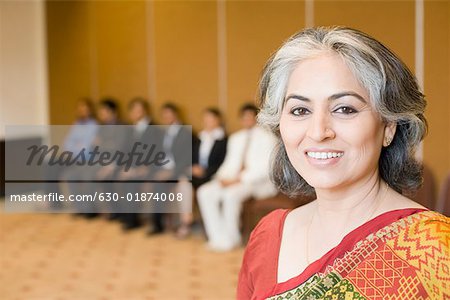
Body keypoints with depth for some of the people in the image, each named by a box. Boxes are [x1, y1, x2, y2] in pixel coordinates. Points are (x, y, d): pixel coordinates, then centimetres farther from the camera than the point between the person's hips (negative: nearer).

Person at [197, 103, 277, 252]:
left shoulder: (266, 137, -4)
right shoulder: (235, 138, 18)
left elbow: (265, 168, -13)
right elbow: (230, 163, 15)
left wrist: (240, 179, -20)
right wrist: (223, 177, -7)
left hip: (259, 182, -7)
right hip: (234, 180, 7)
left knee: (231, 194, -35)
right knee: (204, 192, -17)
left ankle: (232, 239, -15)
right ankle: (219, 238, -18)